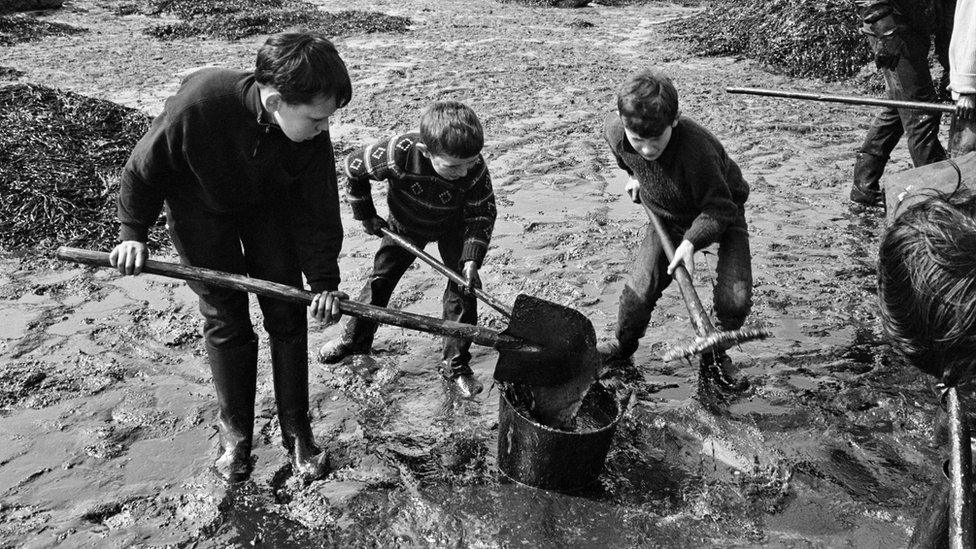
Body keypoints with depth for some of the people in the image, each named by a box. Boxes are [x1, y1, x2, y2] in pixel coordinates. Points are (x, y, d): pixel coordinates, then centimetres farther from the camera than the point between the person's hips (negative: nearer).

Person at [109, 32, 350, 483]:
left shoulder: (312, 136, -29)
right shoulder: (196, 104, -38)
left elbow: (318, 209, -16)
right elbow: (143, 168, -18)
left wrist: (324, 283, -16)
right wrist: (134, 233, -13)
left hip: (271, 206, 2)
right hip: (201, 210, -2)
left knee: (287, 317, 0)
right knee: (226, 323, -1)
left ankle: (297, 433, 15)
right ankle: (235, 433, 19)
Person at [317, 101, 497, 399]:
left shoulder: (474, 167, -36)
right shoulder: (397, 153, -39)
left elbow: (482, 214, -24)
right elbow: (353, 167, -20)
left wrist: (471, 259, -37)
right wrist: (366, 216, -12)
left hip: (453, 226, 0)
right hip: (404, 225, 0)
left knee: (464, 288, -8)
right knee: (379, 281, 7)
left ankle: (456, 364, 7)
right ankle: (355, 339, 32)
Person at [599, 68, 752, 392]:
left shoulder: (694, 146, -41)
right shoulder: (615, 131, -26)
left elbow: (719, 207, -31)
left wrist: (691, 242, -43)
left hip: (720, 216, -3)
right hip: (668, 217, 3)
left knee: (735, 298, -17)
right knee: (640, 288, -5)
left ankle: (714, 358, 13)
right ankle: (623, 345, 27)